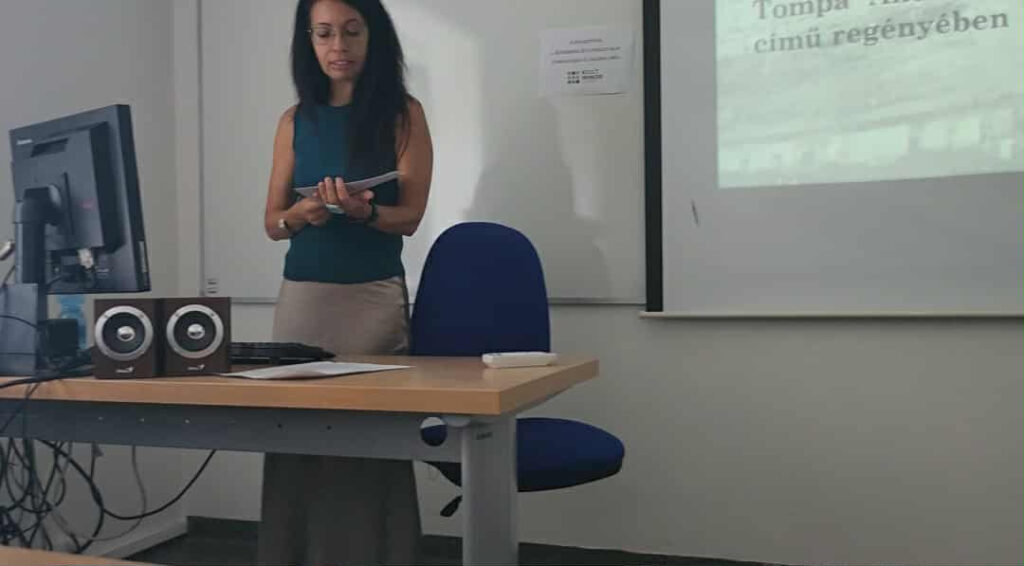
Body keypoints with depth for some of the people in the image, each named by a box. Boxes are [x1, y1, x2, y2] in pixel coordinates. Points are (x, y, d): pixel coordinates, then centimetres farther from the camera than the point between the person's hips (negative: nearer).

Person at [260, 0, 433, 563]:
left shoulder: (403, 114, 1)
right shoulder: (296, 121, 10)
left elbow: (408, 216, -4)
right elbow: (272, 221, 9)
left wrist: (363, 210, -25)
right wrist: (301, 213, -14)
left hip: (373, 296, -3)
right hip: (301, 294, 3)